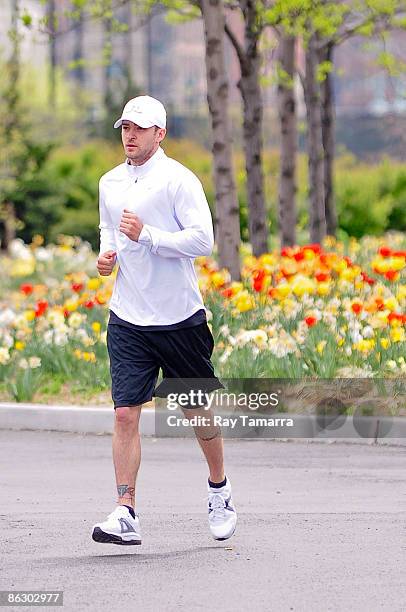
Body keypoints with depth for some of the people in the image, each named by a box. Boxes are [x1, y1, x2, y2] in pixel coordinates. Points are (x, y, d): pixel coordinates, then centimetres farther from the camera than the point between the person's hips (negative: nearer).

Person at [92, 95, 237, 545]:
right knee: (125, 413, -8)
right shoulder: (110, 183, 9)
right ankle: (125, 514, -9)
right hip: (128, 320, 4)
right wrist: (106, 253, 6)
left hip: (179, 318, -4)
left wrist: (147, 236, -23)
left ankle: (219, 491, 34)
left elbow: (203, 239, -16)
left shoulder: (179, 180, -9)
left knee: (199, 408, 10)